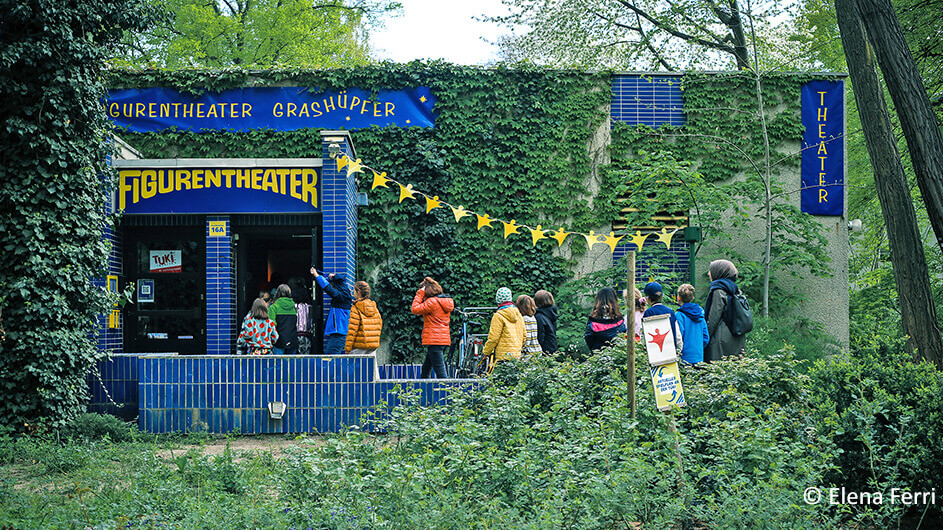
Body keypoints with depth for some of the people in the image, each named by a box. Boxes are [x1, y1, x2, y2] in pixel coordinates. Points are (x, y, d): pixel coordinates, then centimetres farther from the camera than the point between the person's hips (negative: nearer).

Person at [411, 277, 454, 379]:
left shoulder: (432, 302, -14)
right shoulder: (446, 301, 13)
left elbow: (415, 309, -12)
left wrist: (420, 293, -5)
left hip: (434, 341, -10)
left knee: (441, 372, -11)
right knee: (425, 371, 19)